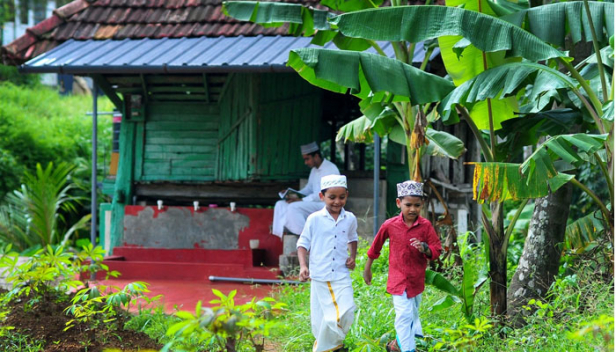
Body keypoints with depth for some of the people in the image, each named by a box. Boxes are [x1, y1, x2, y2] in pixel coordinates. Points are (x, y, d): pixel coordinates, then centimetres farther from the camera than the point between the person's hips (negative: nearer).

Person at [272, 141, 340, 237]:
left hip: (325, 204, -10)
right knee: (281, 204, -1)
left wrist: (302, 200, -22)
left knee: (294, 207, -29)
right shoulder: (314, 170, 17)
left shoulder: (330, 169, -14)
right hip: (314, 201, 10)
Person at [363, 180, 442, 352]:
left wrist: (425, 249, -28)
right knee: (405, 315, -12)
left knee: (412, 314, 18)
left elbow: (436, 250, -6)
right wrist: (367, 269, 16)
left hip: (417, 279, 3)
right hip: (398, 279, -3)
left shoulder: (425, 226, -9)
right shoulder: (389, 225, -9)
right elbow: (376, 246, 7)